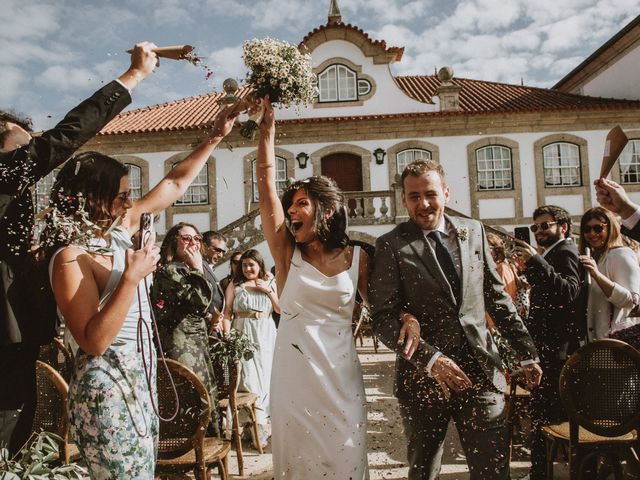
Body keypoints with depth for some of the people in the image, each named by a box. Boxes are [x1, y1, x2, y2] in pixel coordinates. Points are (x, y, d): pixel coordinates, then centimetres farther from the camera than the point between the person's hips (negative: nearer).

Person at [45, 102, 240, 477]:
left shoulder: (119, 228, 4)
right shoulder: (71, 258, -19)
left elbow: (175, 185, 11)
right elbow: (93, 341, -25)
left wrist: (214, 138, 9)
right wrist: (132, 278, -29)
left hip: (139, 378, 8)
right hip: (106, 388, -8)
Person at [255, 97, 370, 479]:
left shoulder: (357, 258, 0)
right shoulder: (288, 251, -1)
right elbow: (266, 182, -4)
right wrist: (268, 126, -4)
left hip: (340, 374, 0)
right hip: (294, 373, 0)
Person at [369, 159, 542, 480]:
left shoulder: (473, 231, 8)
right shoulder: (391, 245, -6)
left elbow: (496, 297, 13)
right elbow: (383, 316, -11)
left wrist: (526, 352, 13)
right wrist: (430, 359, -21)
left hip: (481, 372, 2)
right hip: (423, 377, -2)